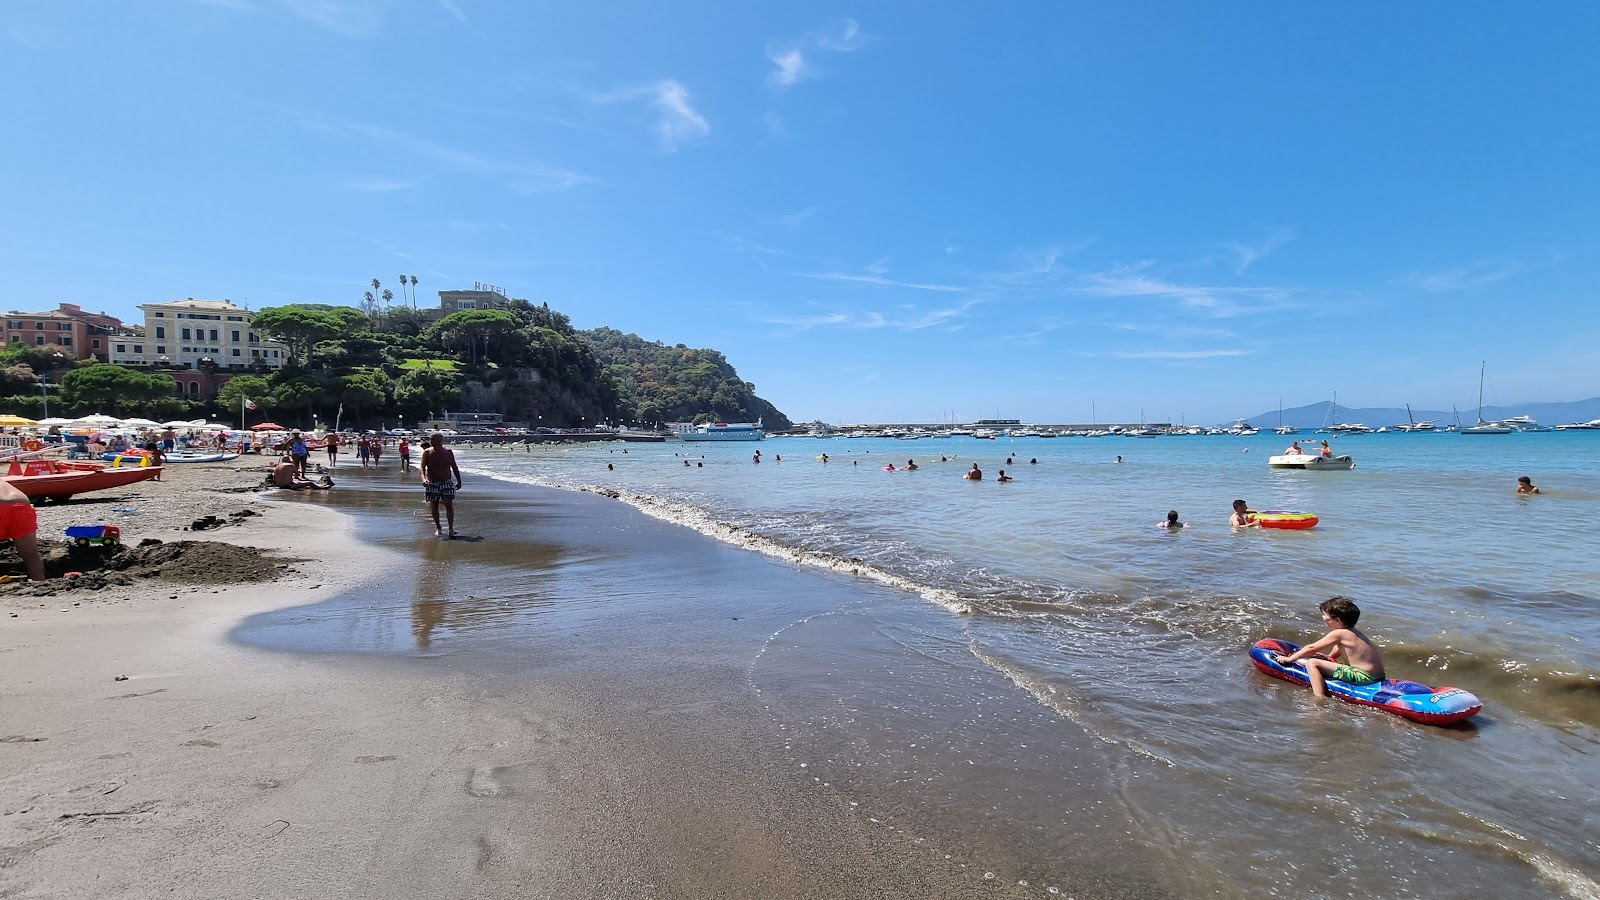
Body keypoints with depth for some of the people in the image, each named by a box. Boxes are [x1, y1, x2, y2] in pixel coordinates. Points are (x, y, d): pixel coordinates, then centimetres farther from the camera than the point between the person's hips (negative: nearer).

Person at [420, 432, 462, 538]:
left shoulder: (448, 452, 2)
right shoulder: (427, 453, -2)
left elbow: (454, 467, 11)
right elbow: (422, 467, -10)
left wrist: (459, 481, 11)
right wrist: (423, 479, -28)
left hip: (446, 483, 0)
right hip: (432, 484, 0)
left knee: (449, 505, -12)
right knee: (434, 506, 7)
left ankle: (451, 528, -10)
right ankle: (438, 527, 23)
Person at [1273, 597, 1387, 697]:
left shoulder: (1338, 634, -12)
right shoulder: (1352, 632, 14)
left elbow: (1312, 648, -7)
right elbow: (1332, 656, 25)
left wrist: (1289, 659, 1)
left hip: (1363, 676, -10)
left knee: (1312, 663, -15)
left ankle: (1319, 698, -22)